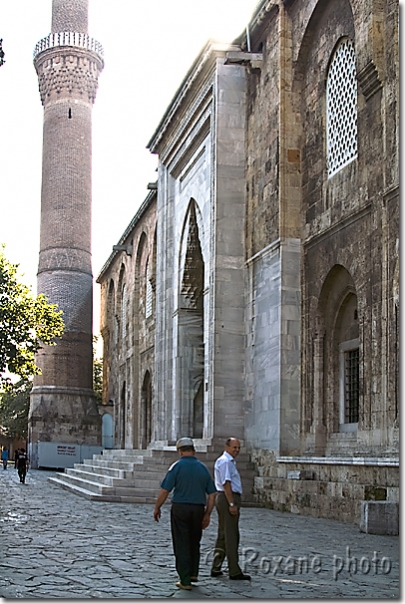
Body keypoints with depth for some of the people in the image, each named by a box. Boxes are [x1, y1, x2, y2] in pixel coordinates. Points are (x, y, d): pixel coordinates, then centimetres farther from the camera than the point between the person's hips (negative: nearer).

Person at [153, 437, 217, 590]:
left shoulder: (177, 466, -6)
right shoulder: (203, 468, 5)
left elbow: (164, 490, -10)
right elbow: (211, 495, 6)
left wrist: (157, 508, 2)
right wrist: (207, 515, 14)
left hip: (180, 508, -3)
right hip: (198, 509, 4)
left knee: (181, 545, 3)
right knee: (194, 543, 22)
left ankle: (185, 581, 3)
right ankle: (193, 573, 22)